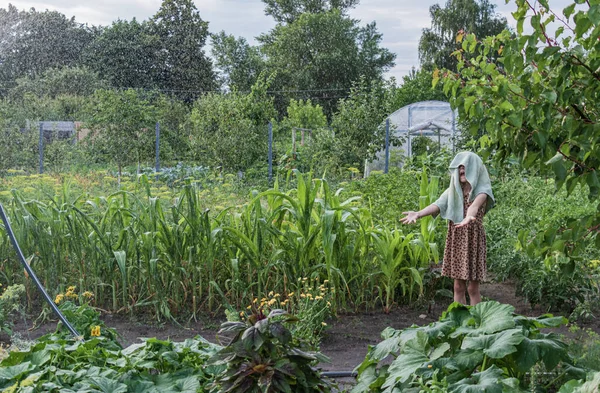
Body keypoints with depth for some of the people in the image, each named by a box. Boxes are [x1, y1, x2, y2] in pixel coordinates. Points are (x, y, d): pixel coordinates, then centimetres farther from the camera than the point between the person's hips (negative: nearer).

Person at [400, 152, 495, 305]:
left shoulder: (481, 189, -3)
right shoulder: (453, 190, 8)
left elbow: (476, 204, -27)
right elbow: (438, 204, -11)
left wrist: (469, 216, -50)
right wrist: (418, 214, -30)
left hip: (473, 240, -4)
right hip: (455, 240, 4)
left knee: (472, 288, 0)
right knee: (458, 287, 7)